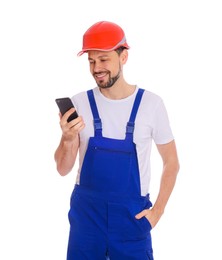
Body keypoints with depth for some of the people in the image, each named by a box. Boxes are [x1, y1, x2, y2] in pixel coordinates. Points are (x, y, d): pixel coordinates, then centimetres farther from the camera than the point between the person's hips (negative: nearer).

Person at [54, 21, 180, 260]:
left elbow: (171, 162, 4)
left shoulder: (151, 104, -6)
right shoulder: (79, 103, -4)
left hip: (132, 214, -1)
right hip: (86, 211, 1)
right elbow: (63, 169, -2)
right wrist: (67, 140, -21)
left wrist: (157, 211, -2)